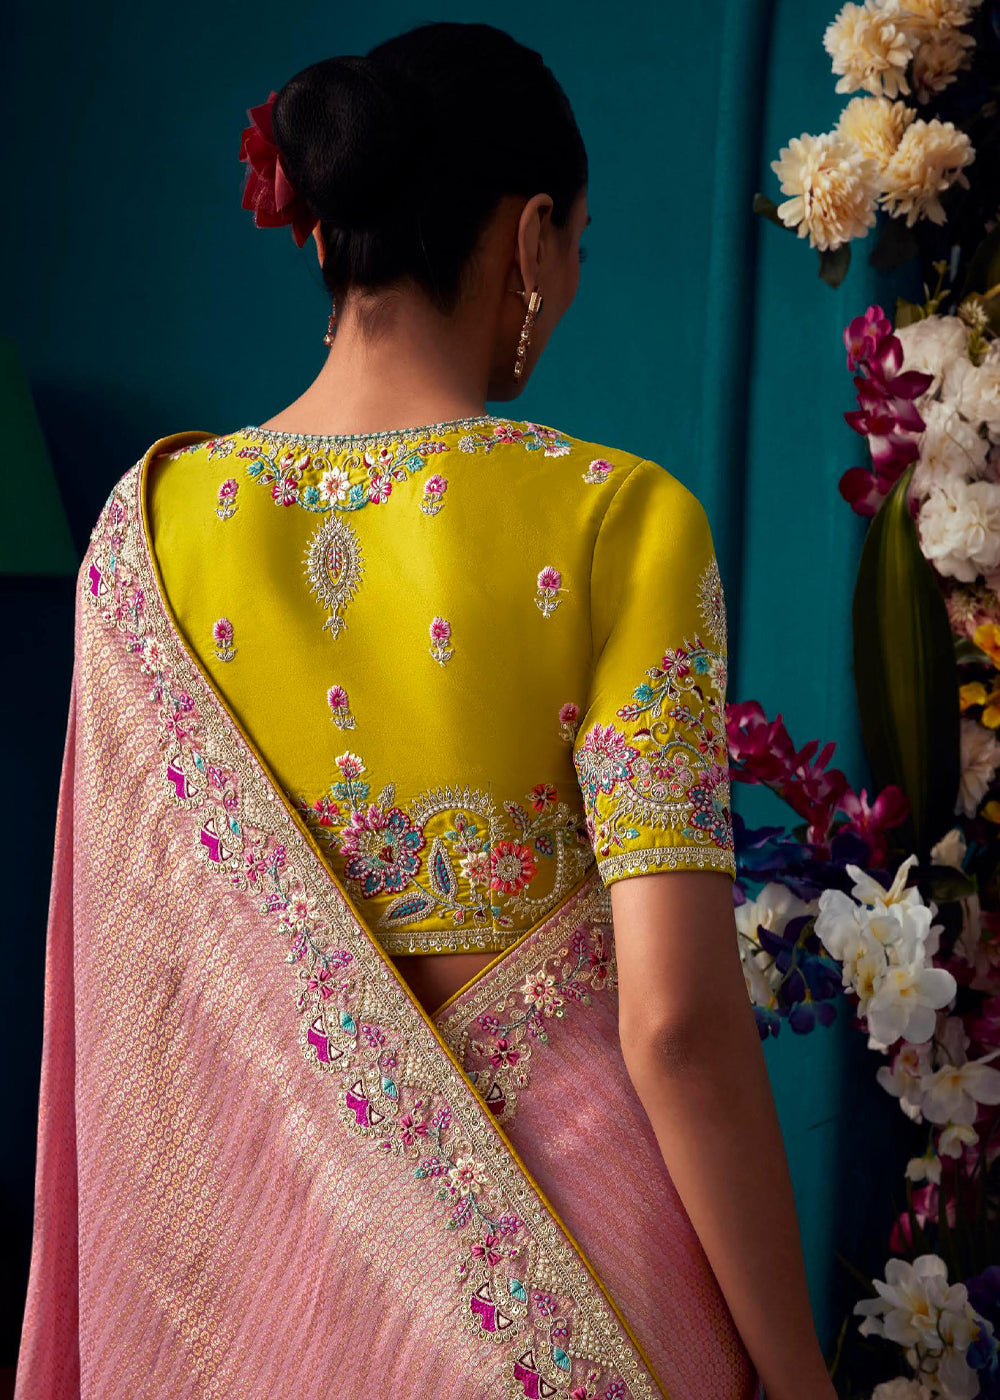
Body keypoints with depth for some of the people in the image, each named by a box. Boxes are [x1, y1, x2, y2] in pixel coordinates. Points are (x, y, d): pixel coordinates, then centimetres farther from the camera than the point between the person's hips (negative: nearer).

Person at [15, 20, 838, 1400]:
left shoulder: (149, 521, -5)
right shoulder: (617, 520, -18)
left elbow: (127, 959, 1)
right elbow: (677, 1017, -22)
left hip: (252, 1197, 4)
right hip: (556, 1233, -3)